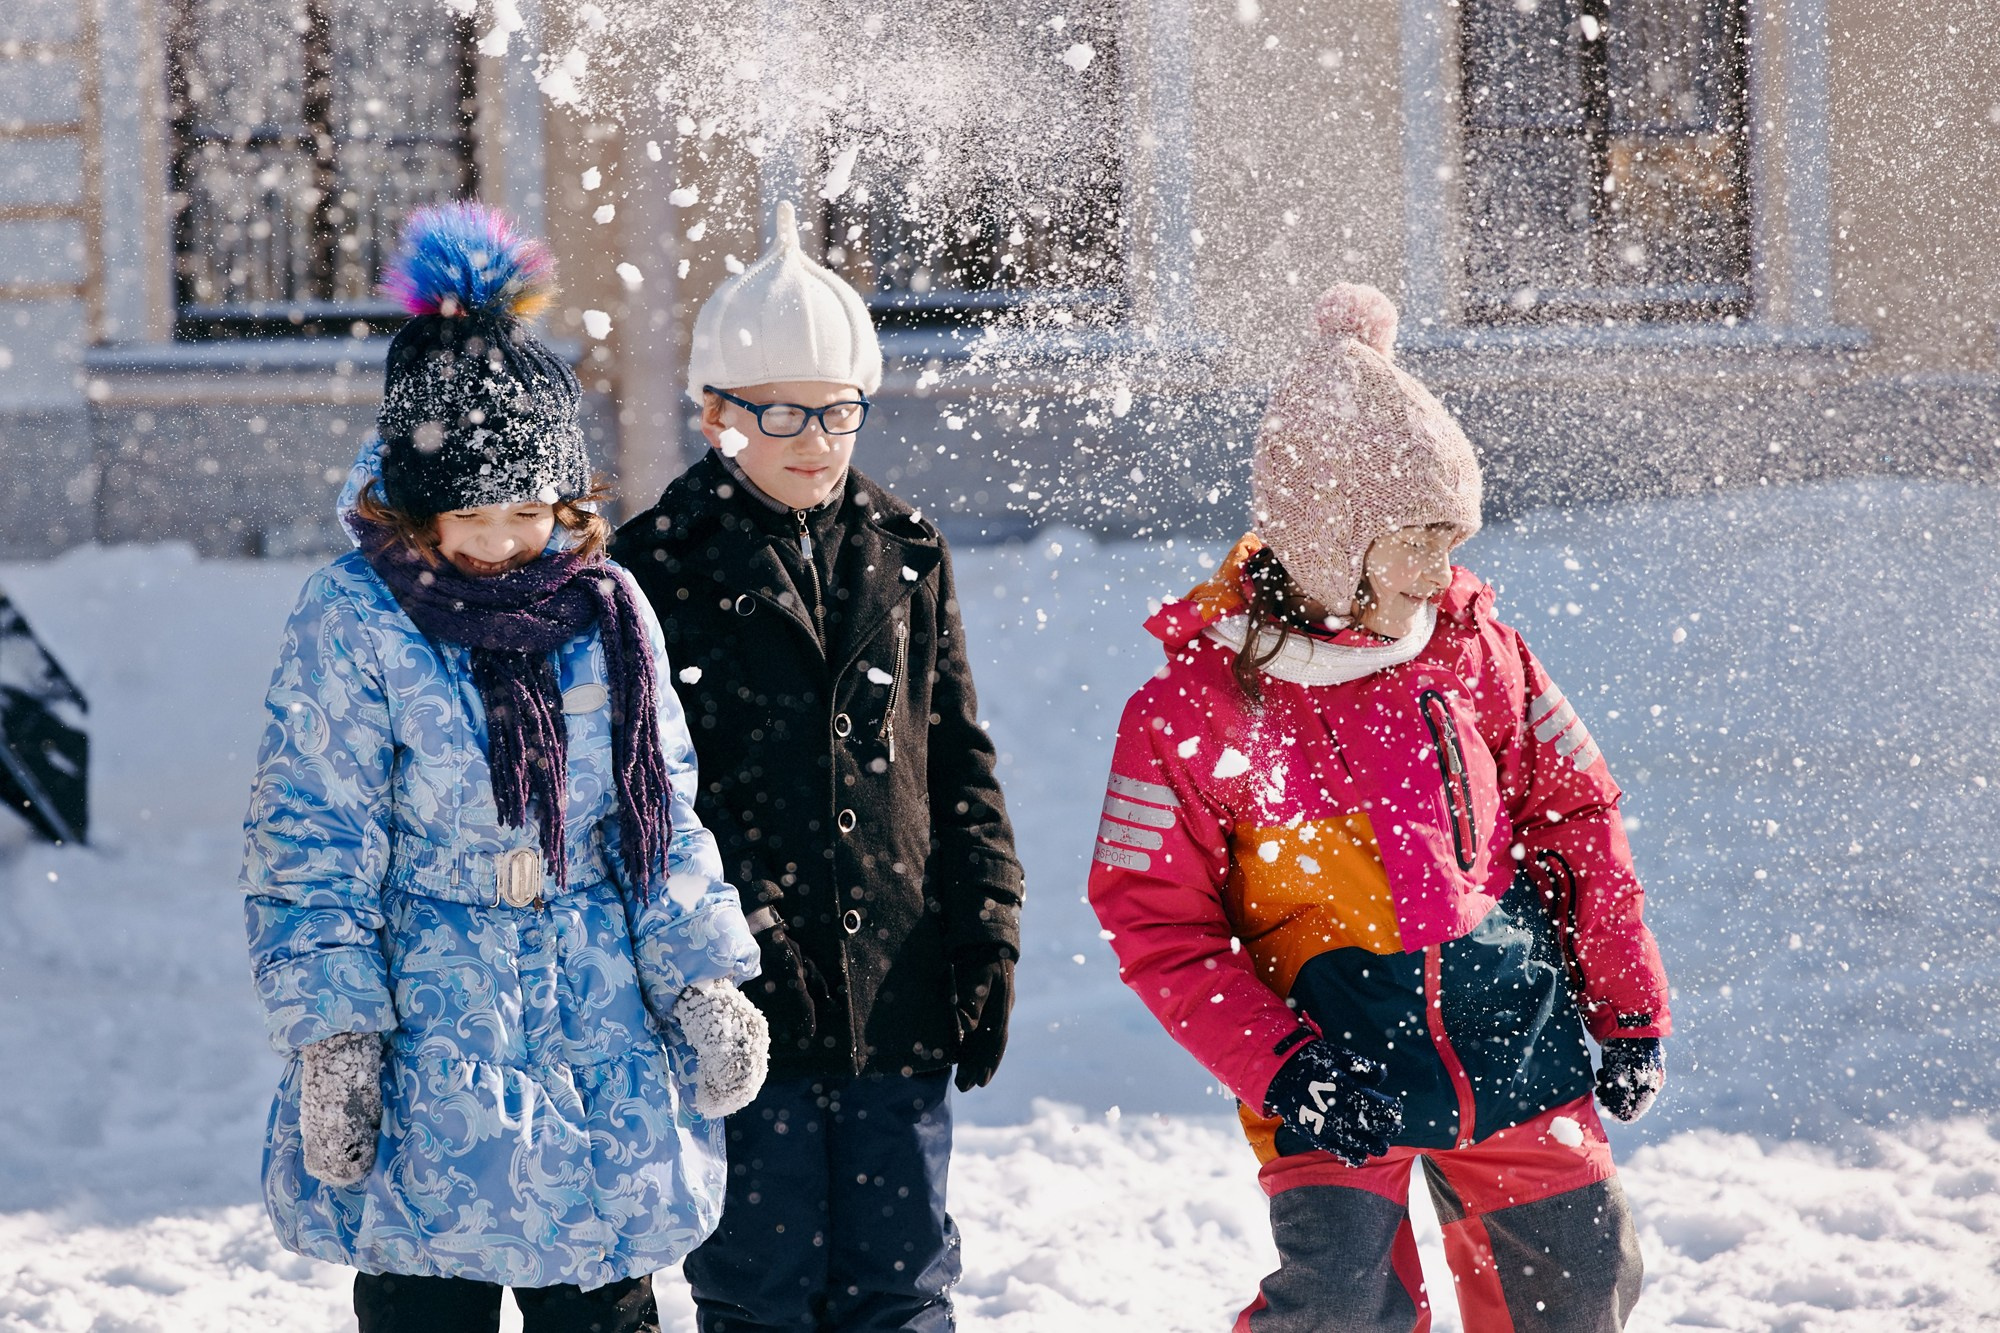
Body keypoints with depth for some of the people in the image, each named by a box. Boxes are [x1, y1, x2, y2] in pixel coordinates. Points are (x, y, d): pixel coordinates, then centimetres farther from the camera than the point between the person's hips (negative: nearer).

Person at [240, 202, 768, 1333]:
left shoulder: (605, 609, 5)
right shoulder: (352, 627, -8)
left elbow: (665, 817, 12)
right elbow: (310, 850, -6)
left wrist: (706, 980, 5)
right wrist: (330, 1038, -11)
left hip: (600, 1056, 4)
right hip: (426, 1053, -4)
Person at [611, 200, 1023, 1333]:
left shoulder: (906, 557, 9)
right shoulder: (659, 568, -4)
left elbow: (959, 761, 13)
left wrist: (987, 935, 7)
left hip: (899, 1004, 3)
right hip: (747, 1009, -3)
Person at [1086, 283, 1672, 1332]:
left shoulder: (1474, 650, 2)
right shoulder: (1195, 703, -9)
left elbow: (1576, 816, 11)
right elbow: (1154, 922, -7)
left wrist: (1626, 1009, 9)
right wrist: (1279, 1068, -15)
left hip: (1518, 1050, 4)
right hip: (1335, 1075, -4)